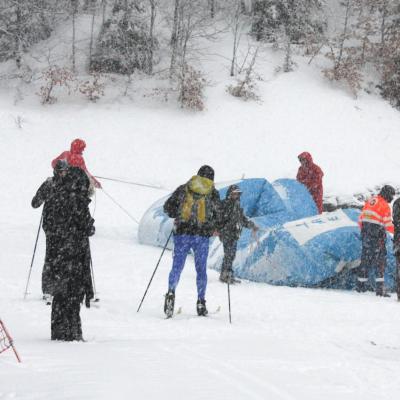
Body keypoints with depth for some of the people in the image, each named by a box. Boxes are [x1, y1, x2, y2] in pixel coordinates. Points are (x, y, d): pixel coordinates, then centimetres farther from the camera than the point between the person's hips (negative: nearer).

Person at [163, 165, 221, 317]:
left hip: (182, 232, 1)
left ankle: (171, 293, -18)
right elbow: (218, 216, -1)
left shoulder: (183, 189, 7)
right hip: (202, 235, -1)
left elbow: (168, 207, 5)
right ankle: (201, 302, 9)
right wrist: (215, 229, 18)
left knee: (177, 266, 5)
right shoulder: (213, 193, 2)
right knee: (201, 269, 10)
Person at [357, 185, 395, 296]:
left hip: (366, 234, 7)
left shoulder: (370, 201, 10)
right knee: (380, 261, -4)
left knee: (365, 259, 15)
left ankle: (361, 285, 19)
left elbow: (361, 218, 15)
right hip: (377, 236, -7)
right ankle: (379, 289, -9)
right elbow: (388, 224, -13)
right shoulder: (385, 206, -11)